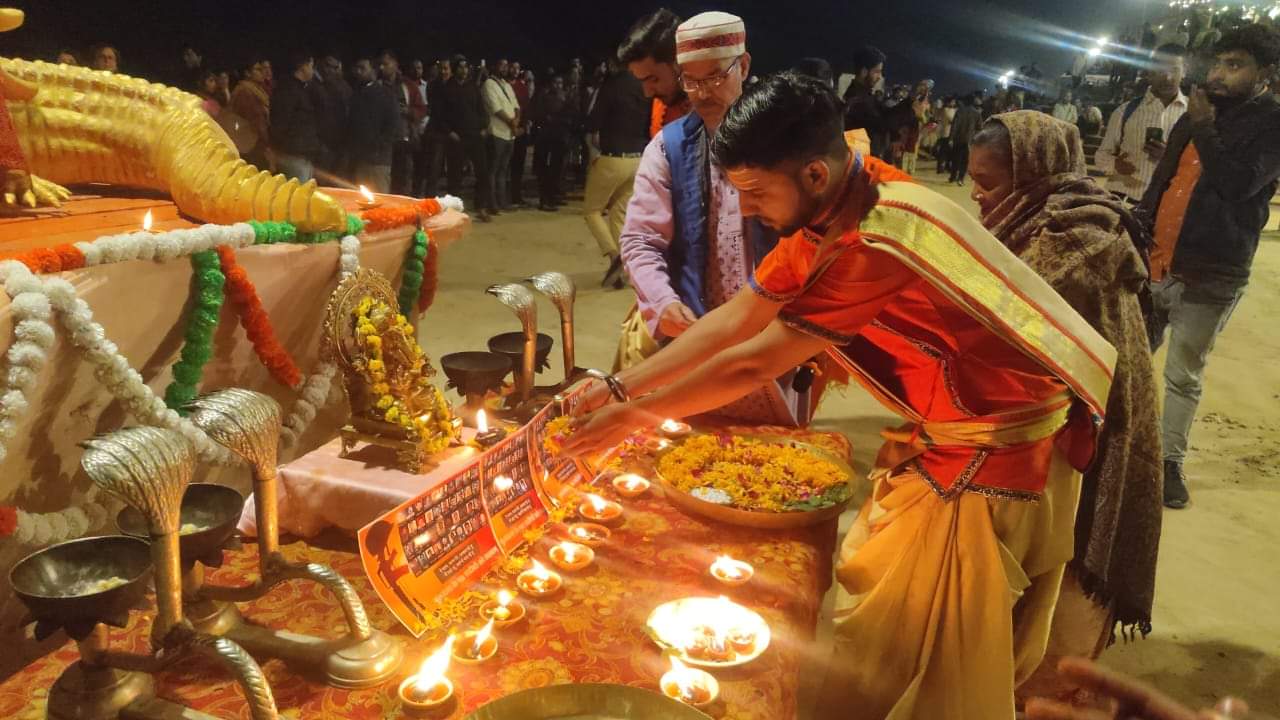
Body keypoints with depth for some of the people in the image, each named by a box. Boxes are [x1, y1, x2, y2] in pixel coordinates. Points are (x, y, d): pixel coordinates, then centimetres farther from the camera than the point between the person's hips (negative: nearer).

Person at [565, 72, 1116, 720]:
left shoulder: (882, 239, -32)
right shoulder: (828, 205, -4)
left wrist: (632, 416, -14)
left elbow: (753, 364, -26)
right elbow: (735, 320, 0)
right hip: (946, 432, 8)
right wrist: (617, 387, -4)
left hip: (996, 450, -8)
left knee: (903, 653, 4)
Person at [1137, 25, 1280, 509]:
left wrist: (1204, 129, -11)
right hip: (1155, 265, 5)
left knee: (1184, 377, 3)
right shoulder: (1197, 115, 13)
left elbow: (1238, 183, -20)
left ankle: (1171, 462, 16)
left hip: (1208, 278, -5)